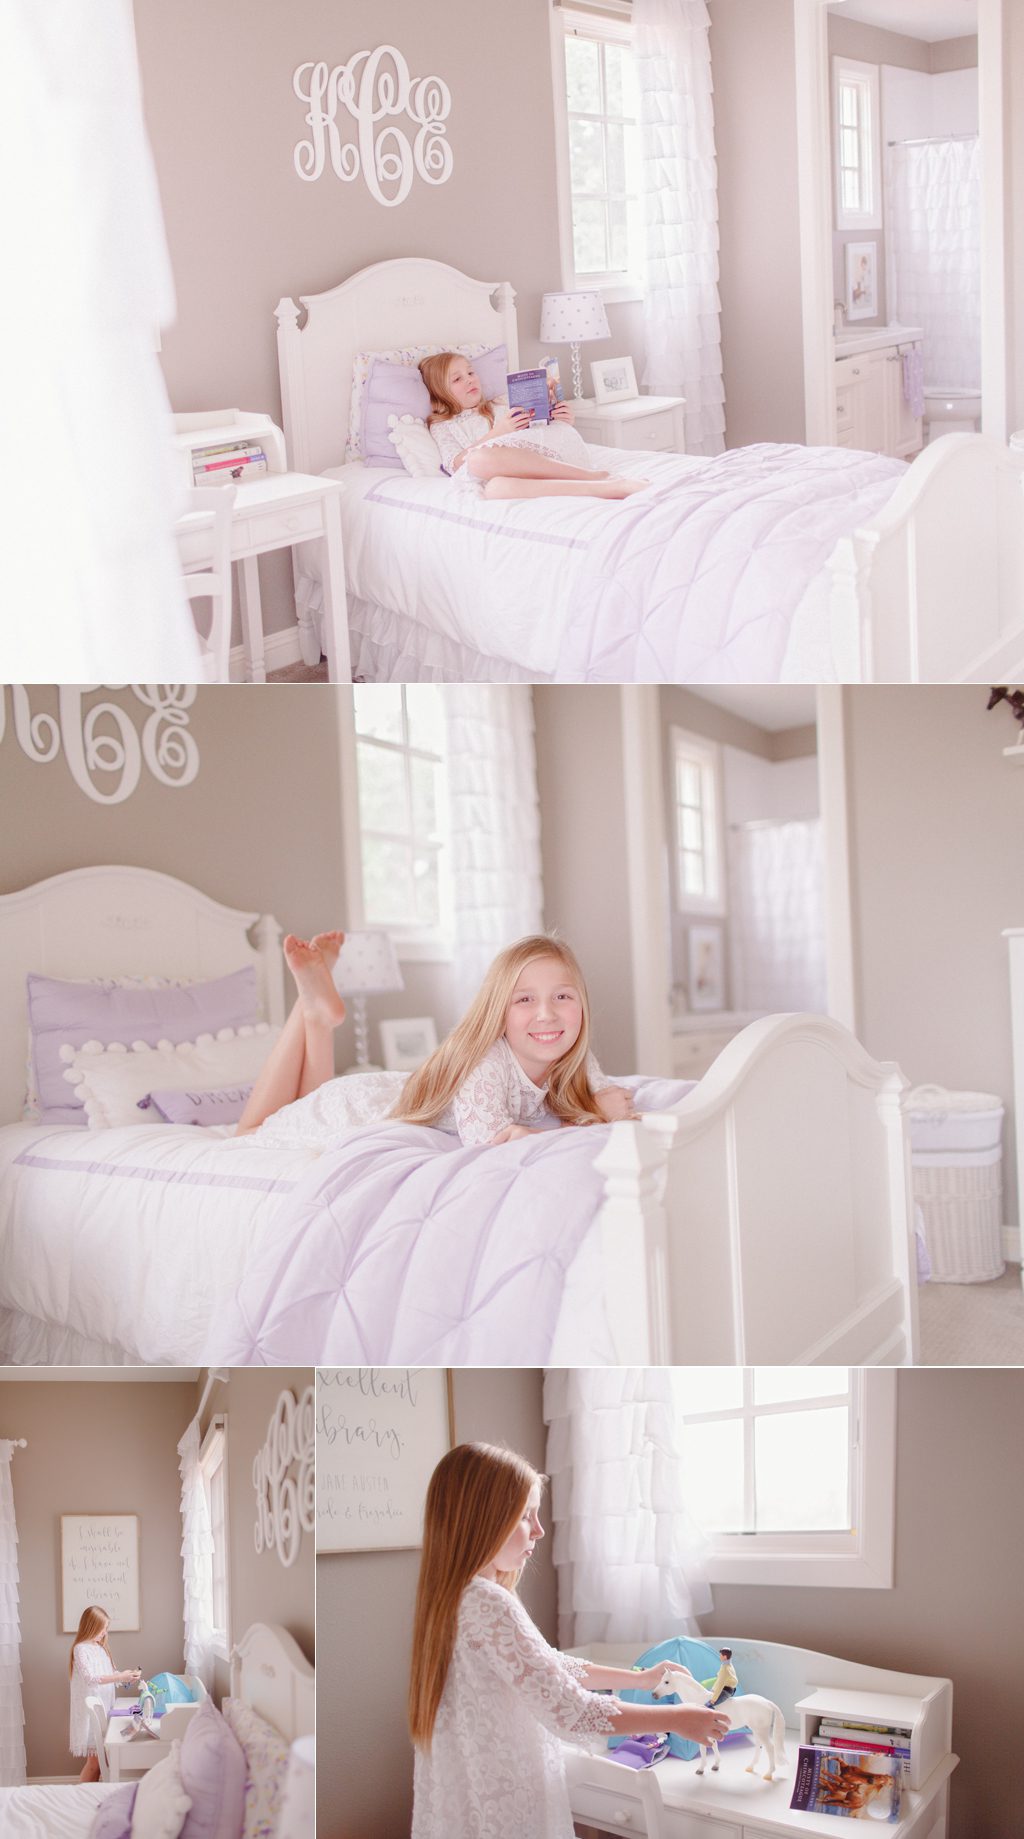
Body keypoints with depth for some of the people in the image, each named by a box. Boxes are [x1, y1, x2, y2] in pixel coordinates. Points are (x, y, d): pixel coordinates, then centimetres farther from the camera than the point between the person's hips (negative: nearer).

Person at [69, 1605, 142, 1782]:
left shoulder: (101, 1648, 14)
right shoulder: (81, 1649, -10)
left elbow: (111, 1675, 19)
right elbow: (89, 1679, -20)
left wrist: (128, 1677, -1)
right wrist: (120, 1677, -25)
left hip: (103, 1707, 7)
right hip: (90, 1710, -7)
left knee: (99, 1760, 4)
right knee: (94, 1761, -10)